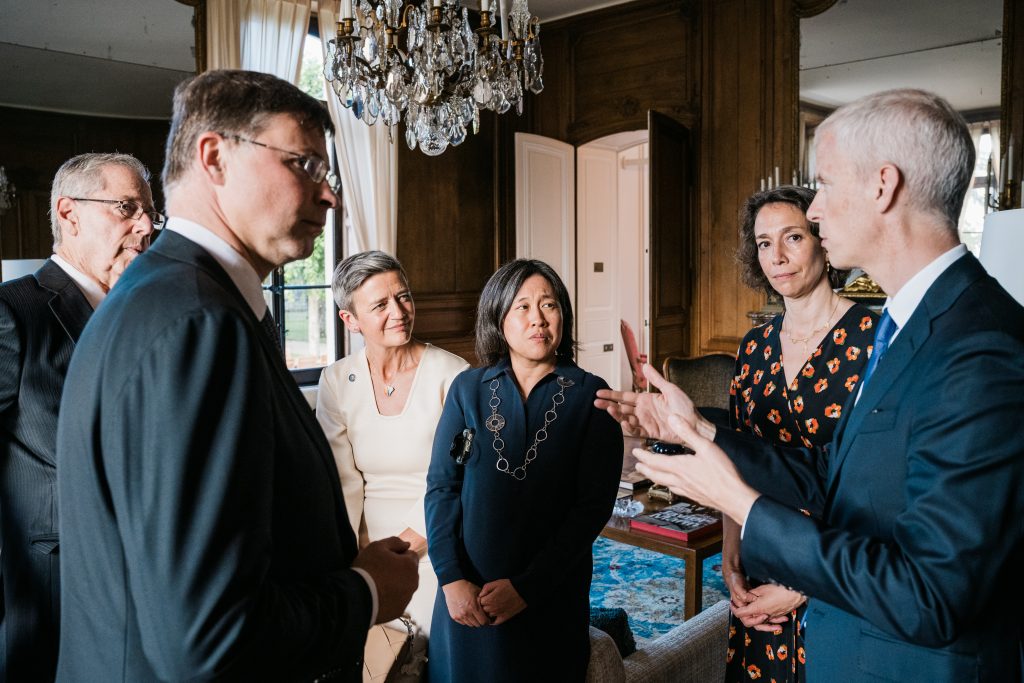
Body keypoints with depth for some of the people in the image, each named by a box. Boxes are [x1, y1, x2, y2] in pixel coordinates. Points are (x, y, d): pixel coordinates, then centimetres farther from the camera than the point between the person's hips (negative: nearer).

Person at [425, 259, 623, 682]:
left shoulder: (590, 395, -5)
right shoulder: (467, 388, 2)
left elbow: (594, 504, -10)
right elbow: (441, 486, -1)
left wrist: (527, 586, -14)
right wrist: (452, 578, -12)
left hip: (553, 596, -2)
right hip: (466, 597, 2)